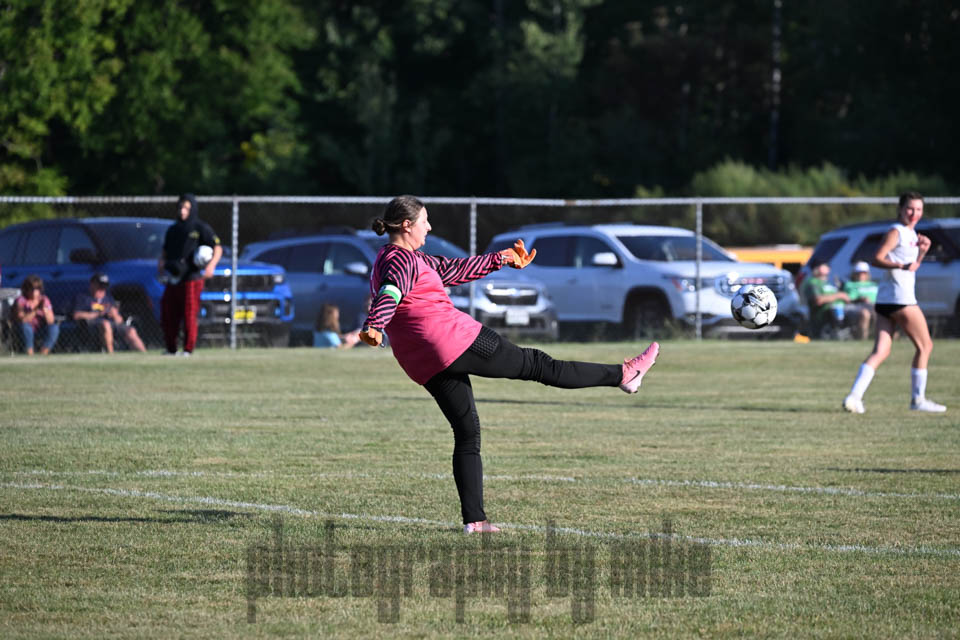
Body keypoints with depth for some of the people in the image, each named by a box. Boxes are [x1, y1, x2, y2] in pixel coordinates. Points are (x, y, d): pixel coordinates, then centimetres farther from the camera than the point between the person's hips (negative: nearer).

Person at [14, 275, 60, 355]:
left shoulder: (44, 300, -2)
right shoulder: (21, 301, -11)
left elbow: (51, 321, -11)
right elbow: (21, 320, -25)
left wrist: (44, 309, -29)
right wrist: (35, 310, -35)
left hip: (41, 332, 3)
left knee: (55, 327, -25)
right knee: (25, 326, -36)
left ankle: (43, 354, -20)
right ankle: (30, 354, -29)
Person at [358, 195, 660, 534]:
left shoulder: (390, 259, 20)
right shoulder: (402, 259, -9)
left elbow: (451, 269, 28)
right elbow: (390, 293, -30)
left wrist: (500, 260, 34)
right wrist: (374, 327, -49)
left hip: (427, 367, 10)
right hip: (457, 340, -10)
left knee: (466, 435, 12)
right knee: (536, 365, 1)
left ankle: (473, 519, 6)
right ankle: (622, 375, 12)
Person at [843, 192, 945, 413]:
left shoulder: (911, 233, 19)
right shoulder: (896, 232, -9)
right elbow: (877, 259, -18)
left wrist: (922, 250, 10)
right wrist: (901, 266, -32)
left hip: (885, 301, 9)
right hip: (899, 298, -9)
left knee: (881, 351, 1)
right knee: (925, 345, 4)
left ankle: (854, 396, -10)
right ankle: (918, 399, 10)